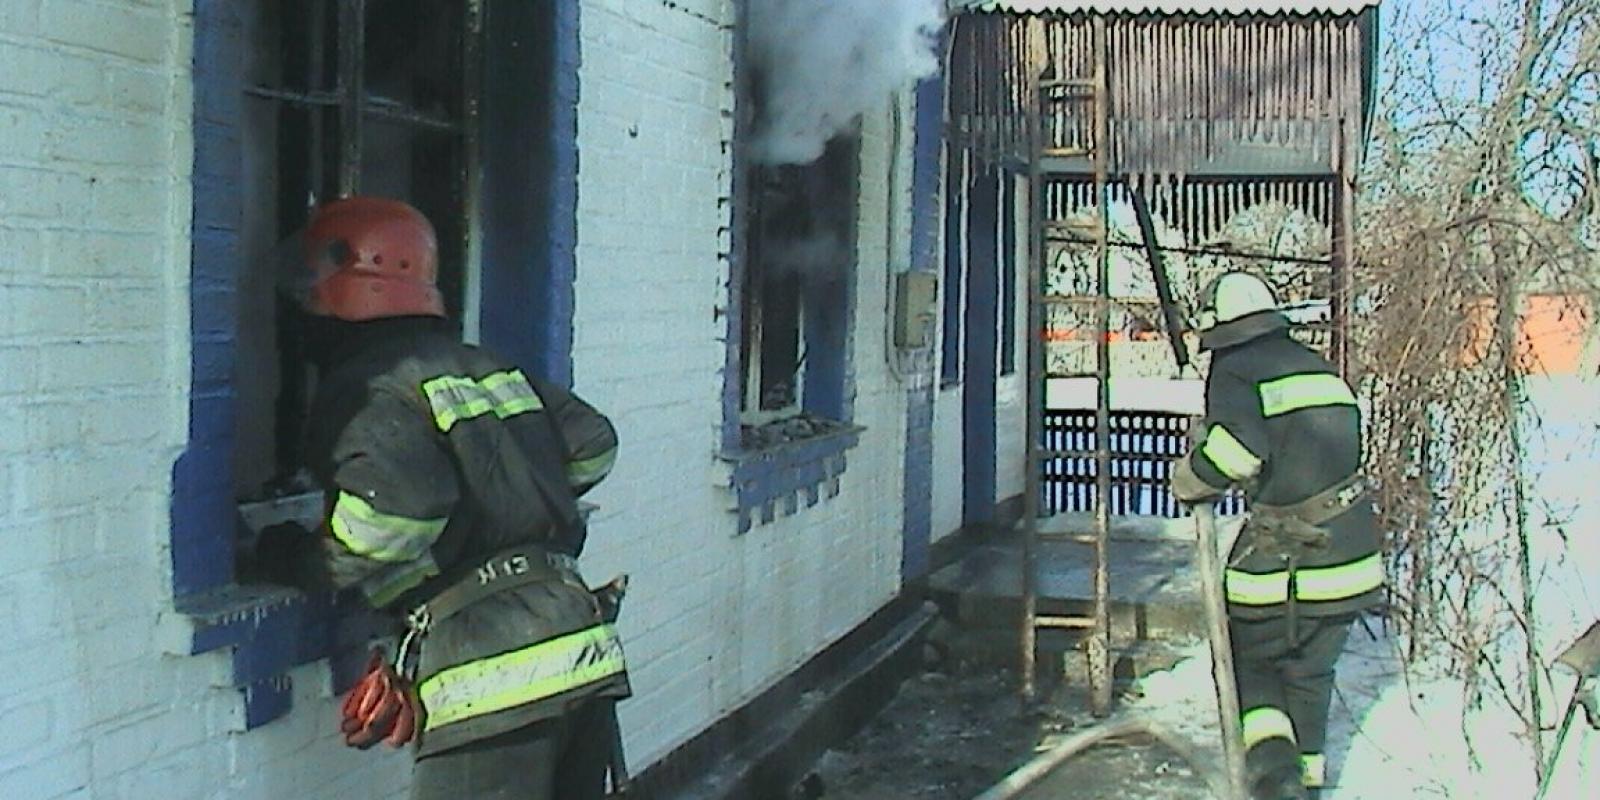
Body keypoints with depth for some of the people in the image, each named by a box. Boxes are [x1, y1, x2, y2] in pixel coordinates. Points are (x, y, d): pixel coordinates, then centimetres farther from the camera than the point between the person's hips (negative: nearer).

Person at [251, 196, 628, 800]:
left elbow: (398, 507, -21)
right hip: (585, 650, 8)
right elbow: (593, 444, 22)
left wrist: (301, 562, -4)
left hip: (493, 668, -8)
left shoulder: (364, 391, -5)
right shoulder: (488, 367, 18)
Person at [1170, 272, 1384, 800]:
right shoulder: (1319, 368, 15)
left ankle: (1270, 754, -6)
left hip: (1280, 552, -6)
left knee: (1247, 656, 13)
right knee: (1310, 670, 22)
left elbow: (1237, 448, -24)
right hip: (1349, 551, 6)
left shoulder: (1234, 371, -7)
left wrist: (1190, 483, -7)